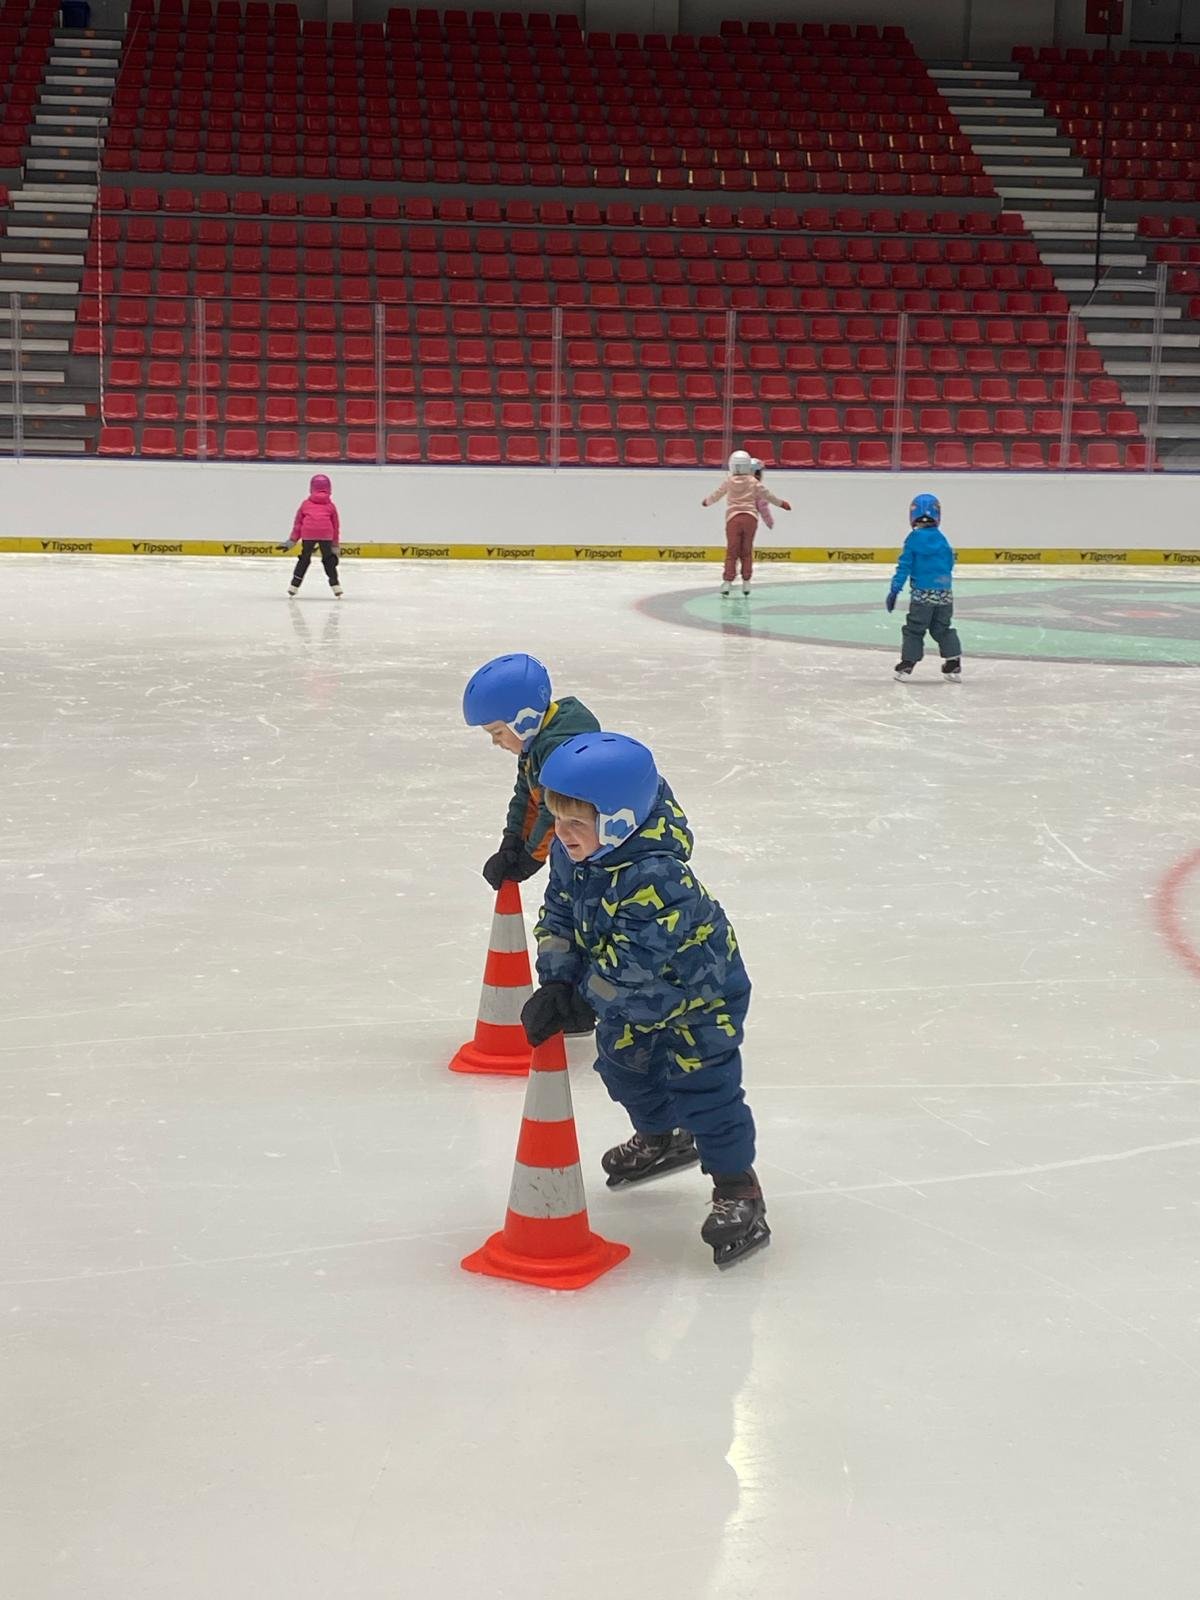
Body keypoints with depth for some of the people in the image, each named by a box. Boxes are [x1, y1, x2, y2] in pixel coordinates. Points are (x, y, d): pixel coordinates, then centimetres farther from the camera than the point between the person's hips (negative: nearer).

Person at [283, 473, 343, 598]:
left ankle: (294, 585, 13)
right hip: (326, 533, 0)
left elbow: (298, 522, 21)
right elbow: (336, 526, 21)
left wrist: (292, 541, 27)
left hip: (308, 533, 1)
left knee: (304, 559, 14)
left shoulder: (305, 504, 22)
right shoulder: (331, 506, 21)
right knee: (329, 559, 13)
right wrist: (335, 546, 28)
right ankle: (335, 585, 8)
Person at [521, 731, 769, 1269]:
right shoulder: (570, 853, -15)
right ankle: (659, 1140, 51)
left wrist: (579, 1000, -26)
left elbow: (629, 966, -39)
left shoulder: (657, 878, -41)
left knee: (702, 1087, -9)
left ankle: (738, 1191, 9)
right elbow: (559, 917, -4)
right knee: (624, 1068, 22)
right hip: (637, 1000, 9)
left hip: (699, 989, -9)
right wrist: (555, 985, -15)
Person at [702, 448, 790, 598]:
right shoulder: (753, 482, 3)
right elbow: (767, 495, 9)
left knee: (731, 551, 0)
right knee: (747, 551, 9)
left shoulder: (729, 482, 5)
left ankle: (727, 581, -7)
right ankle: (746, 582, 7)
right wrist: (781, 503, 24)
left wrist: (706, 501, 38)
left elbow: (716, 495, 17)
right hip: (750, 517, 0)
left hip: (733, 518, 0)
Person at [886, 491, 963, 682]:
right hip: (945, 594, 4)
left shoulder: (914, 539, -6)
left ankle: (907, 665, 5)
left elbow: (904, 566, -9)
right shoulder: (942, 540, 7)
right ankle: (953, 666, 10)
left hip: (922, 594, -4)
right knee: (943, 629, 14)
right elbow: (950, 566, 15)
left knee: (914, 629, 5)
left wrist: (894, 590, -6)